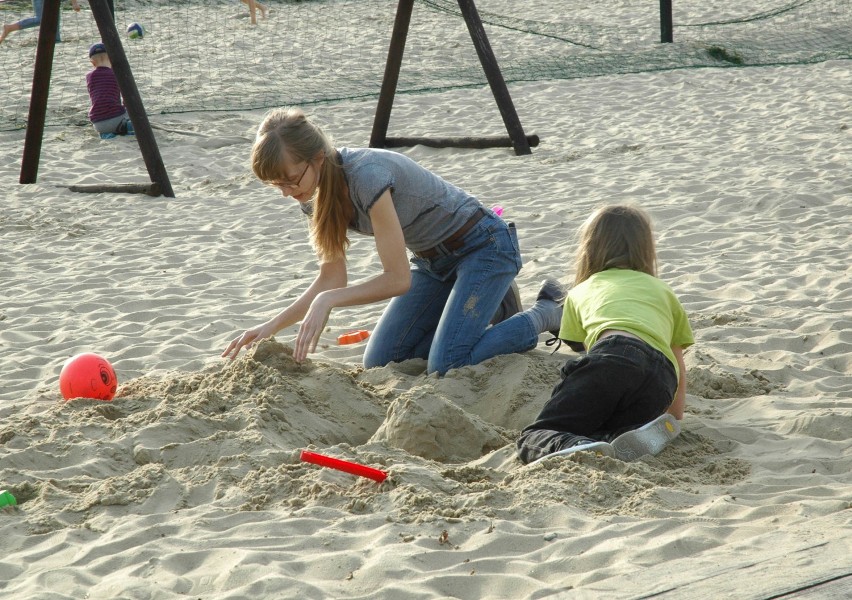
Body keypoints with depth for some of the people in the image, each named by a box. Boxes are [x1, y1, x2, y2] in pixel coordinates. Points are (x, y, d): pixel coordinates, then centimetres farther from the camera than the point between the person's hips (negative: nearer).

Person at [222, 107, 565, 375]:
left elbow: (398, 279, -30)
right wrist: (271, 327, -9)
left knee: (446, 368, -22)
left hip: (483, 245, -8)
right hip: (434, 260, 8)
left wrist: (328, 300, -32)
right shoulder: (316, 195, -8)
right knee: (379, 364, 2)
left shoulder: (367, 175, -33)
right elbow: (332, 279, -1)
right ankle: (493, 307, 17)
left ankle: (546, 314, 2)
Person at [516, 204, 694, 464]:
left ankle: (582, 449, -35)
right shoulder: (663, 291, 39)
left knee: (533, 439, 0)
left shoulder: (580, 292, 34)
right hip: (661, 377, 3)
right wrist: (675, 412, 61)